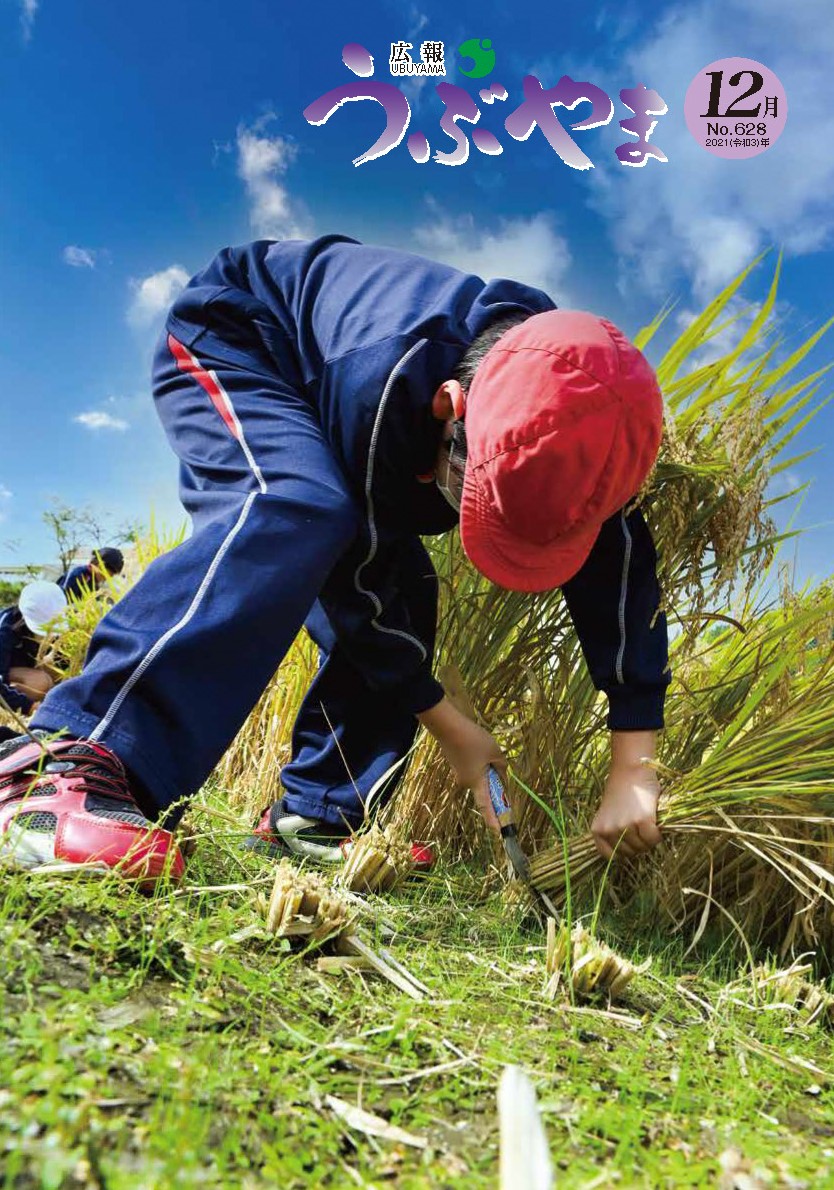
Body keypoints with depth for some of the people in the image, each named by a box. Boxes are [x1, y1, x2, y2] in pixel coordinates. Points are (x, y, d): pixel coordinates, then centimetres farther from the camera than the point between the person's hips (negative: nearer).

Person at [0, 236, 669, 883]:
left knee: (402, 597, -7)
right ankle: (72, 759, -40)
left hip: (307, 397, 7)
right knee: (298, 513, -38)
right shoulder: (387, 381, -42)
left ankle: (315, 813, 4)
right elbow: (357, 574, -30)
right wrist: (446, 724, -20)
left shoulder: (577, 403, -24)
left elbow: (621, 575, -20)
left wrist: (634, 770, -23)